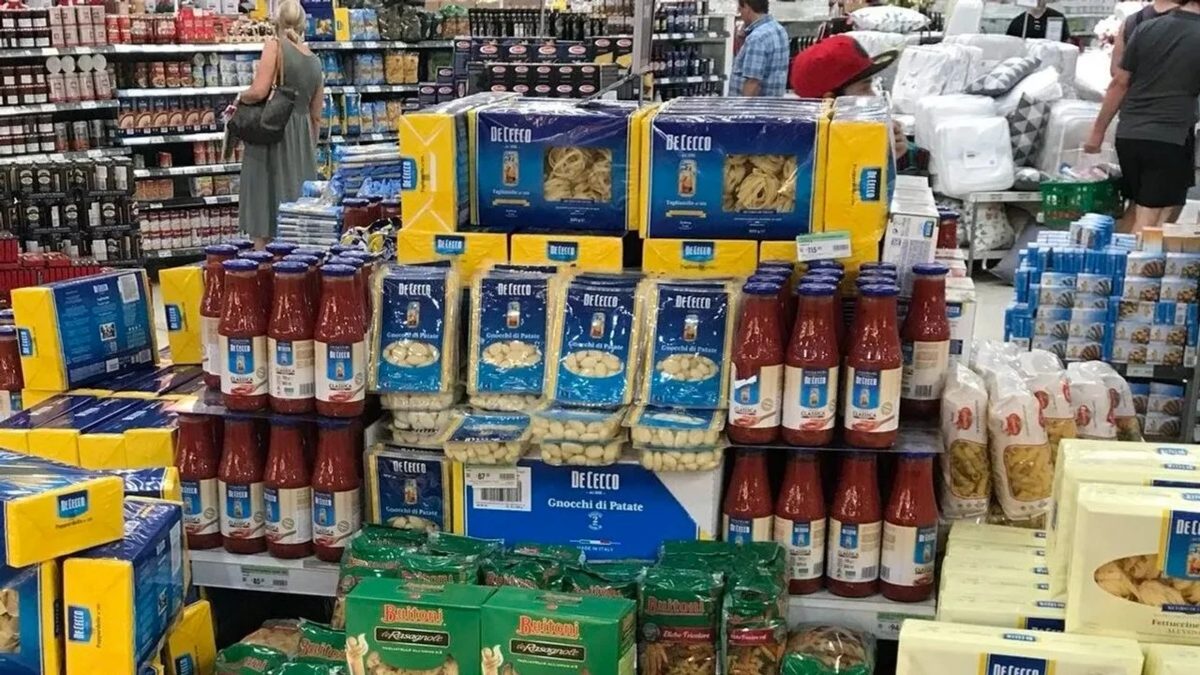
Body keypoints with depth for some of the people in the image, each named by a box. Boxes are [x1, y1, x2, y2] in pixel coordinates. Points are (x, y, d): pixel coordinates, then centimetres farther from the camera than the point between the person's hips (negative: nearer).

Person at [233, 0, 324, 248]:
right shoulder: (315, 61, 12)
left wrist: (239, 98, 3)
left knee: (264, 204, -3)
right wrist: (310, 150, 24)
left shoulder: (275, 45, -6)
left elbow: (259, 91, -17)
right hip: (302, 138, 6)